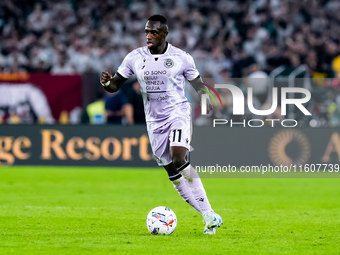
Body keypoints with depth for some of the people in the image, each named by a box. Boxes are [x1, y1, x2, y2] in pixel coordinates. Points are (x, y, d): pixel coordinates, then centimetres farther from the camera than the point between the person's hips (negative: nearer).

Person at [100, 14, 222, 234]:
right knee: (173, 173, 3)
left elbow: (198, 84, 6)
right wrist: (107, 83, -19)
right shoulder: (135, 58, 2)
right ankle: (209, 216, 12)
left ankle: (210, 215, -20)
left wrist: (207, 100, -15)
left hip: (178, 113, -4)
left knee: (179, 160, -26)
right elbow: (116, 84, 5)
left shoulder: (181, 58, -4)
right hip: (154, 121, 4)